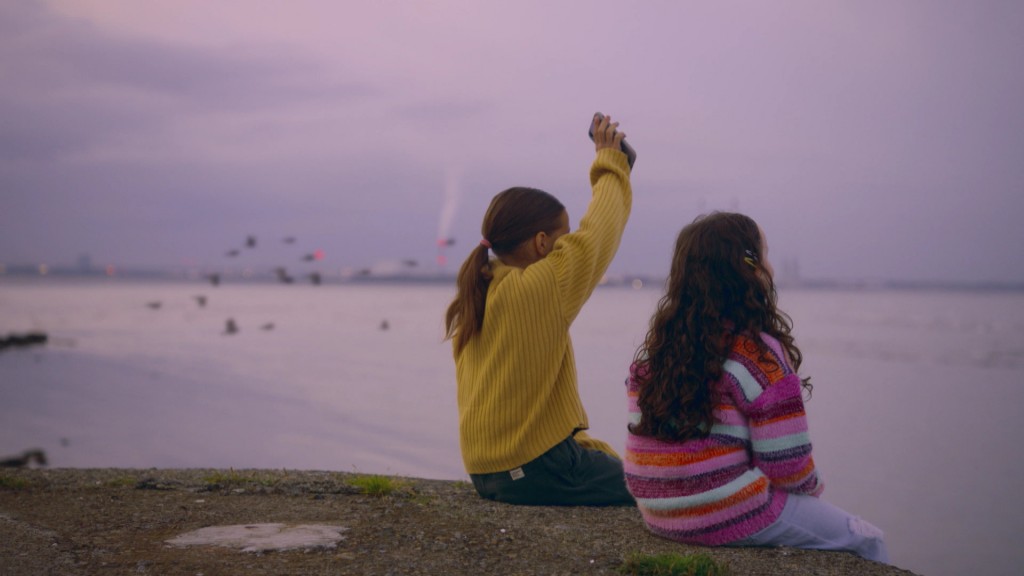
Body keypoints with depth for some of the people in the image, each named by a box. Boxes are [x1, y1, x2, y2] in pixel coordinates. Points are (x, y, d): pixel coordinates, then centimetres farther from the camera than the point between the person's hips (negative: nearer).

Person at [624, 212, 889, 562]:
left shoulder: (652, 351, 2)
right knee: (866, 541, 16)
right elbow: (787, 466, -17)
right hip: (735, 519, -8)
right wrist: (813, 486, 7)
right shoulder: (760, 354, -18)